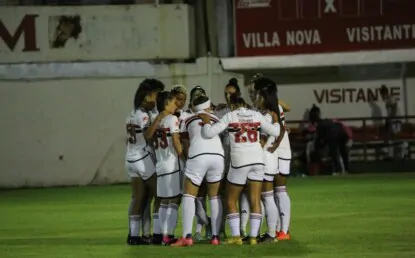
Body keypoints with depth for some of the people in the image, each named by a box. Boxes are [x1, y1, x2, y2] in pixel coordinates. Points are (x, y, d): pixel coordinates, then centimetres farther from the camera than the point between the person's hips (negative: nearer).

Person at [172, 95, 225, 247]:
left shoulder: (188, 121, 22)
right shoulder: (216, 120, 27)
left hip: (198, 156, -2)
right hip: (218, 156, 2)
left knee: (189, 196, 2)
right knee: (215, 197, 14)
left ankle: (187, 237, -11)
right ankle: (215, 236, 7)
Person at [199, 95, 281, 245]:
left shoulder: (229, 117, -2)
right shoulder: (256, 115, 7)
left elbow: (209, 133, -8)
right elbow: (275, 132, 14)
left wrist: (206, 122, 11)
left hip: (239, 161, -3)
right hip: (257, 159, 3)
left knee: (231, 201, 8)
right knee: (255, 200, 4)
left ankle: (236, 236, -2)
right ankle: (253, 236, -3)